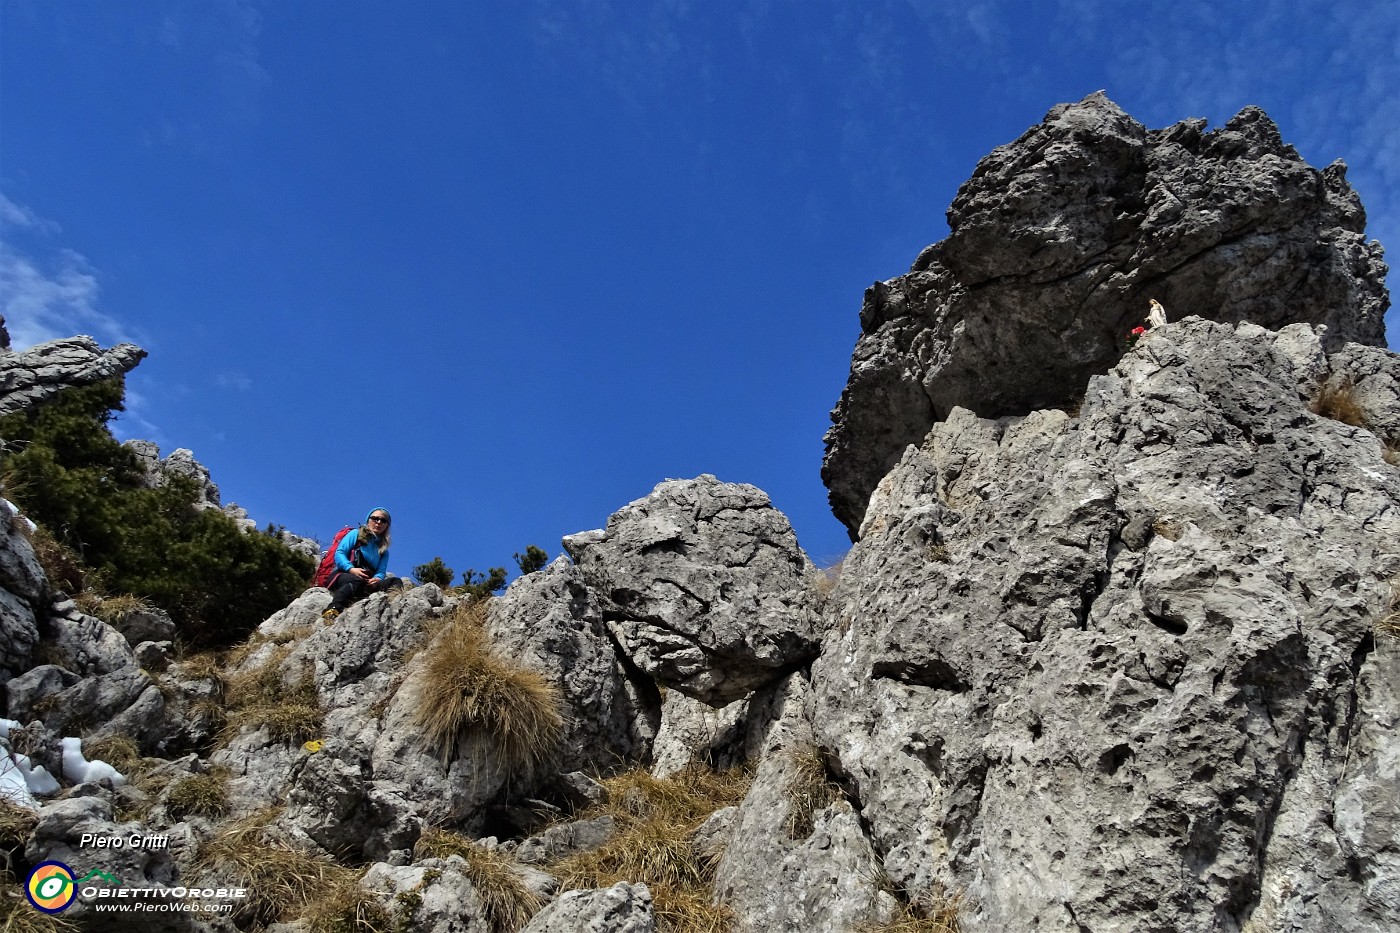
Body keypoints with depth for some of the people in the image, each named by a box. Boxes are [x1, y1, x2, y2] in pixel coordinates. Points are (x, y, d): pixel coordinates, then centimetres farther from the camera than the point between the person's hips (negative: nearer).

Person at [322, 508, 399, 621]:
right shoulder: (356, 534, 14)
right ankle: (332, 610, -53)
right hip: (342, 575, -4)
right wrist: (351, 569, -20)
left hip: (368, 581, 4)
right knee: (357, 581, -41)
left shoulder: (384, 550, 25)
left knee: (396, 582, -23)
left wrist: (377, 579, -17)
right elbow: (339, 553, 0)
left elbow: (381, 572, 9)